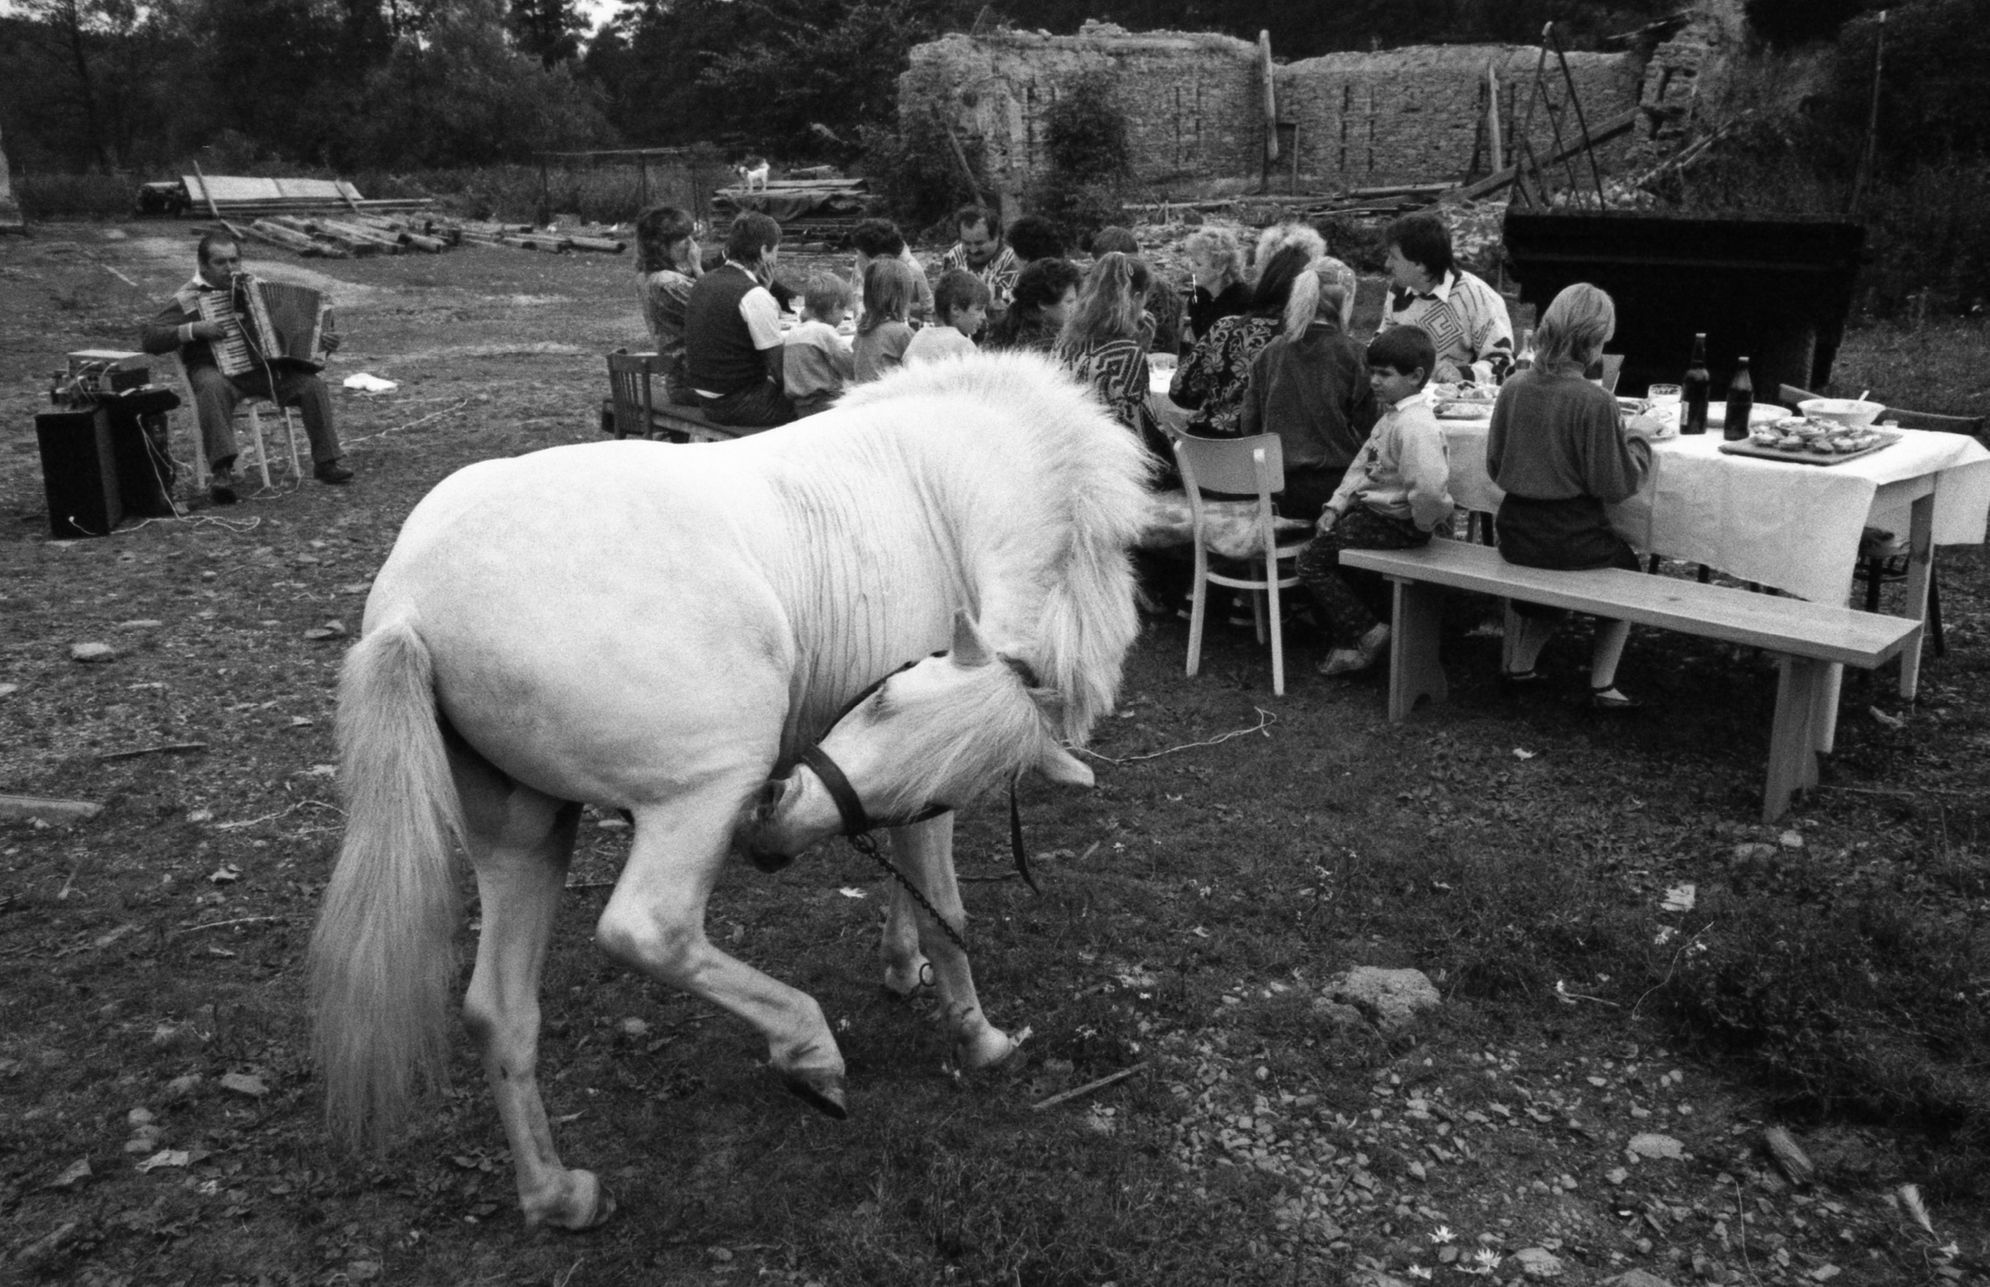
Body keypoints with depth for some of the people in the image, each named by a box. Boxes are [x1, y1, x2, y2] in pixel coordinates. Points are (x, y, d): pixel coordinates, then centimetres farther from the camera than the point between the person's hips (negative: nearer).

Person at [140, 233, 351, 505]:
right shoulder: (186, 299, 5)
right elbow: (148, 337, -3)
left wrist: (321, 341, 8)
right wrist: (193, 329, -15)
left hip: (264, 368, 4)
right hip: (216, 370, -4)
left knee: (312, 385, -21)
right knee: (212, 388, -39)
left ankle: (326, 462, -15)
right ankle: (222, 471, -43)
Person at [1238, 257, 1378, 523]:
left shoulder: (1268, 354, 4)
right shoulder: (1351, 355, -6)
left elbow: (1249, 425, 7)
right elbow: (1367, 429, -7)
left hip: (1279, 491, 5)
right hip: (1333, 486, -5)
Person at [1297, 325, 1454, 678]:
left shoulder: (1414, 425, -27)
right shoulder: (1392, 416, 8)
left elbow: (1429, 488, -37)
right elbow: (1362, 465, 15)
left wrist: (1426, 522, -20)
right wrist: (1335, 506, 7)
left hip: (1395, 524, -10)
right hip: (1371, 509, 10)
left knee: (1313, 561, -6)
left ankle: (1365, 634, 1)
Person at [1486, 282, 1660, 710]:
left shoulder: (1512, 388, -4)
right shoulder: (1595, 403, -20)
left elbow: (1494, 466, 5)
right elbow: (1615, 485, -13)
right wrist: (1639, 437, 1)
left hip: (1516, 534, 5)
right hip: (1572, 541, -5)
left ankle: (1521, 665, 29)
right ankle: (1602, 685, 21)